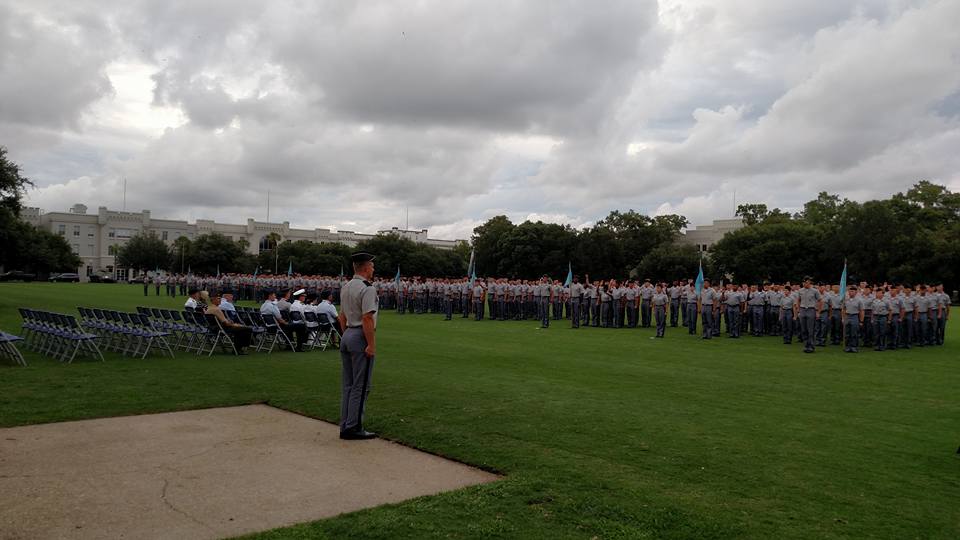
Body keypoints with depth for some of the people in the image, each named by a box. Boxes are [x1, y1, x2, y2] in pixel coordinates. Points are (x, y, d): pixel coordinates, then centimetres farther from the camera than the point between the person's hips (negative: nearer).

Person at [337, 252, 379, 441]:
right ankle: (353, 428, 1)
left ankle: (345, 426, 17)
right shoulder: (367, 289, -15)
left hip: (347, 335, 9)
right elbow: (367, 319, -21)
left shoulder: (346, 287, 13)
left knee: (347, 384, 13)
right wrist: (371, 345, -19)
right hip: (361, 337, -9)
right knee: (361, 386, -2)